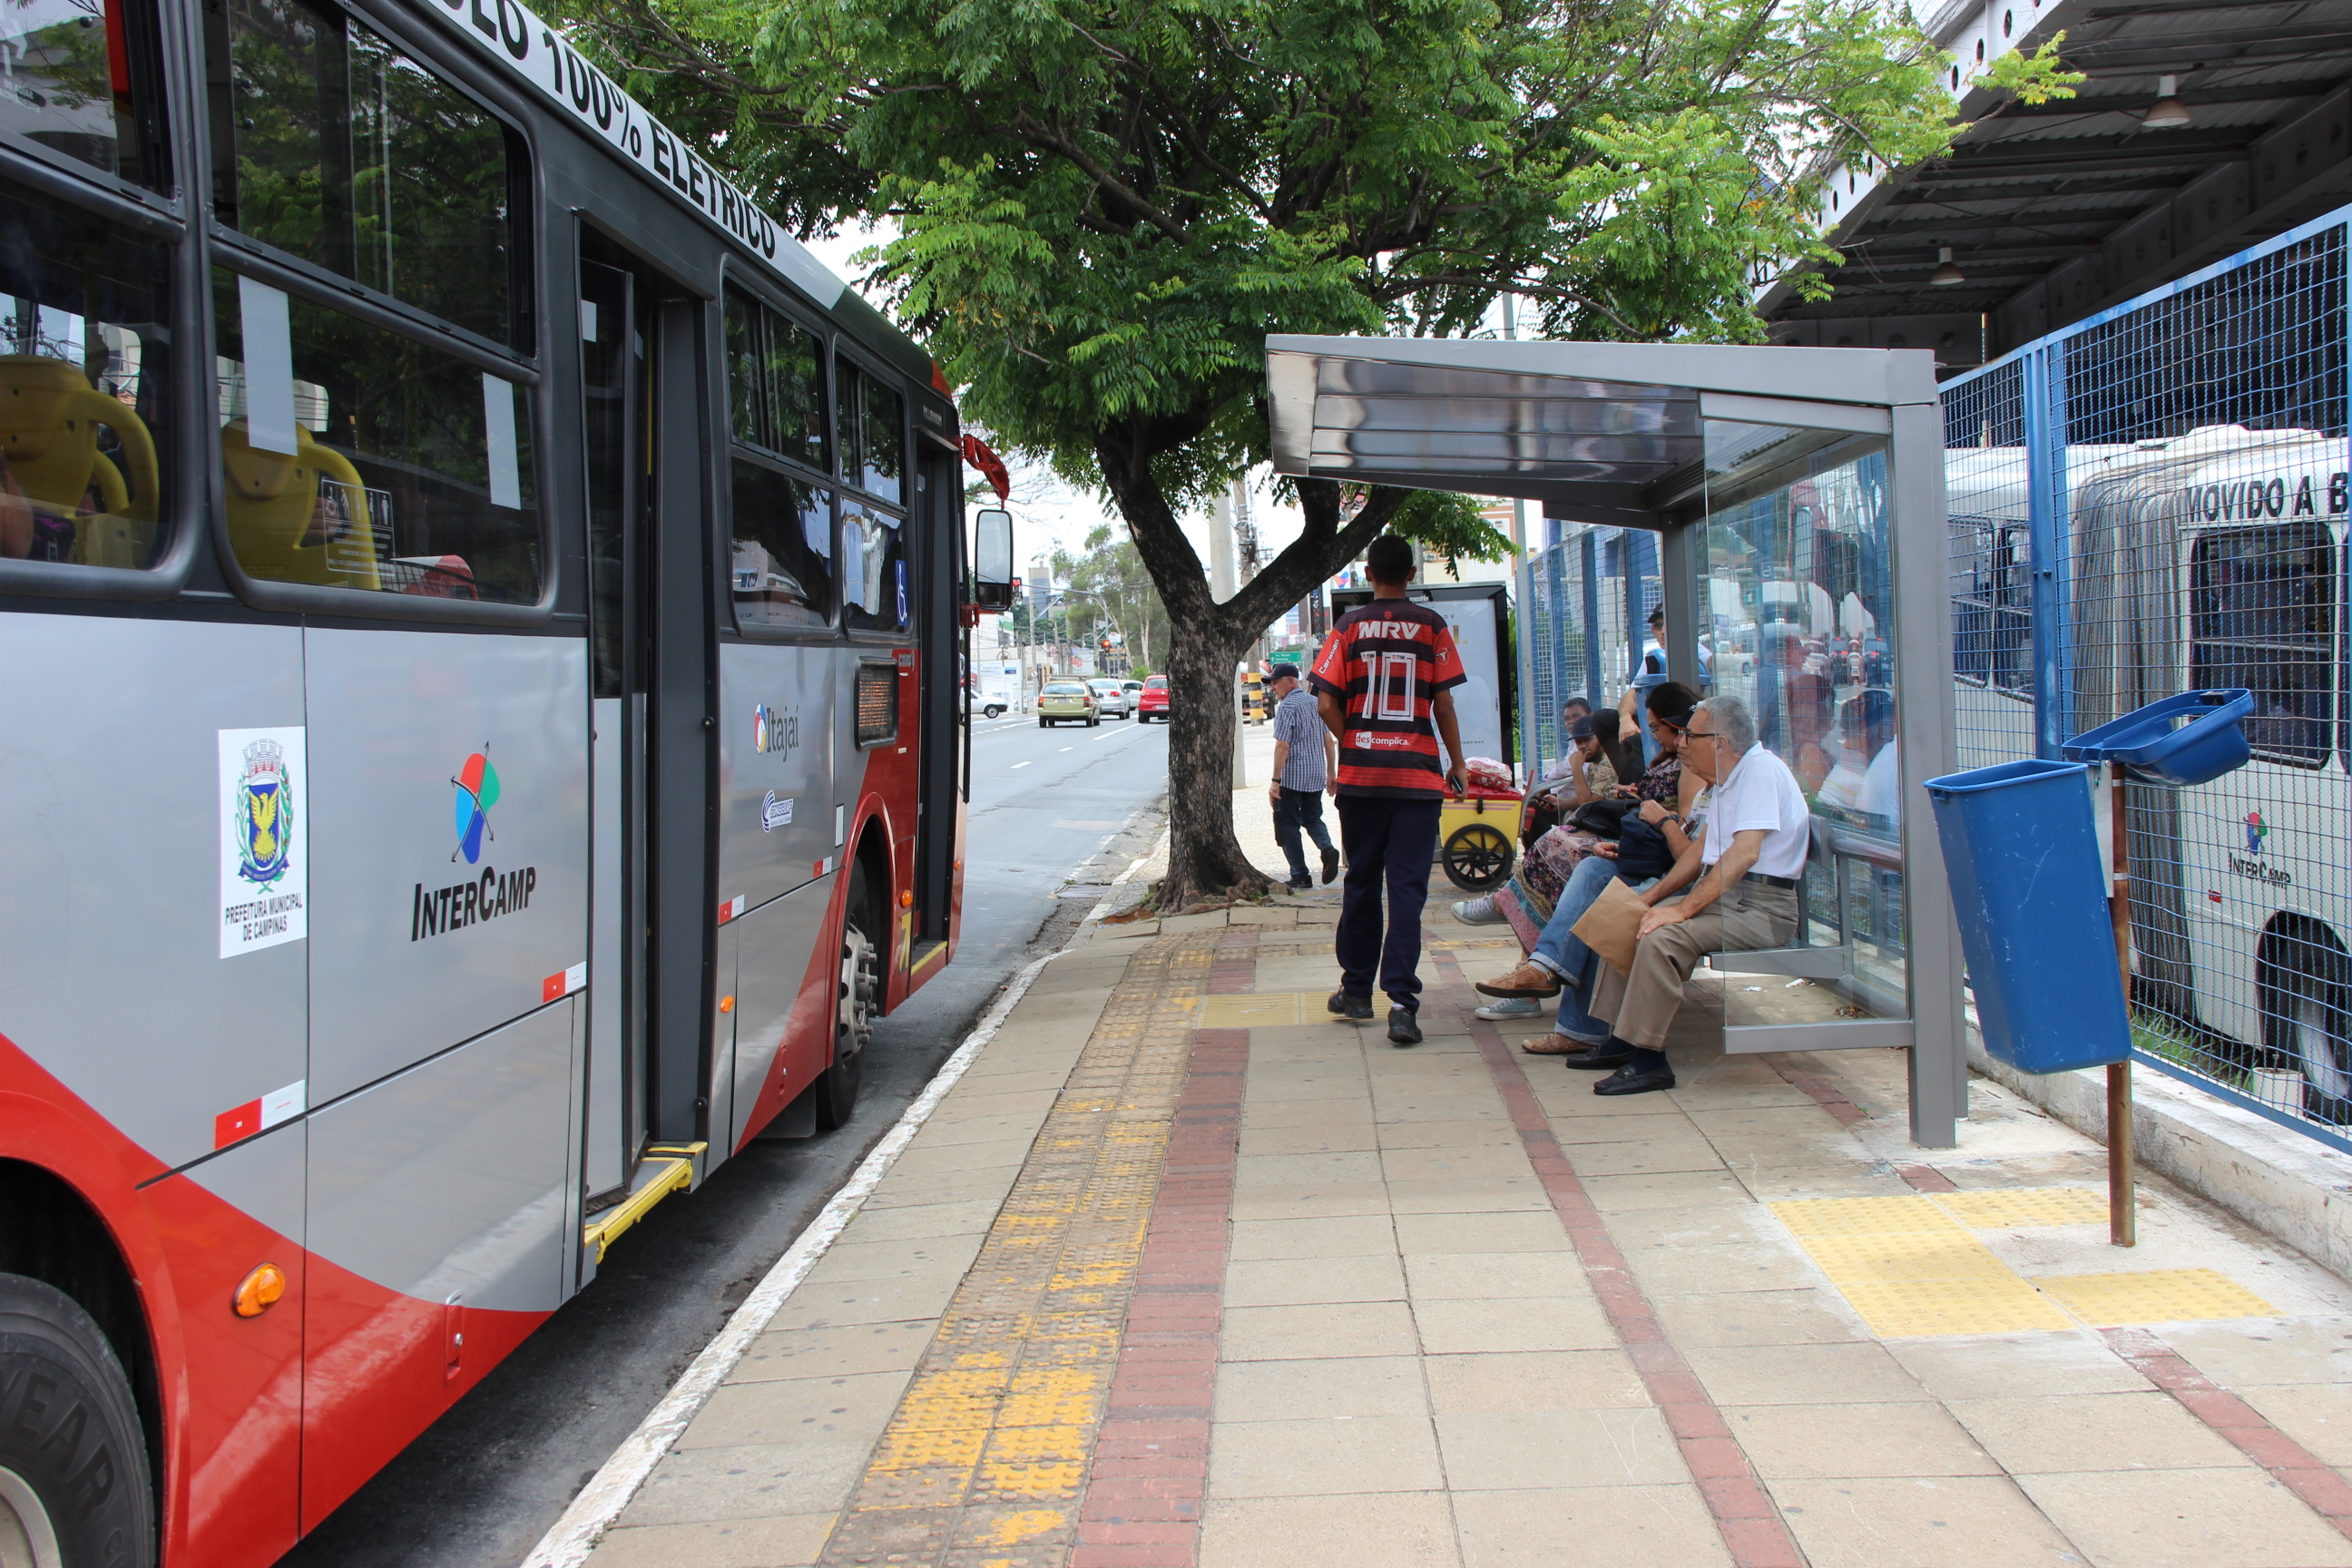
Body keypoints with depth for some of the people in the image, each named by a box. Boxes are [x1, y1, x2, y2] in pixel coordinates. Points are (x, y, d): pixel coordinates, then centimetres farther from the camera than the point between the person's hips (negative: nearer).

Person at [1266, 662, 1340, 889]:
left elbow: (1282, 746, -18)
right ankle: (1327, 849, -7)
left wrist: (1275, 780, -17)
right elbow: (1329, 742, 12)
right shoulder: (1316, 703, 10)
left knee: (1288, 825, 4)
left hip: (1292, 777, -7)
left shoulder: (1287, 706, -12)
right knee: (1312, 818, 20)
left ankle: (1300, 875, 2)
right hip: (1316, 775, 7)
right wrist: (1331, 773, 18)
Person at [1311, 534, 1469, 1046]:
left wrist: (1355, 744, 12)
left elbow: (1326, 703, -4)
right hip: (1419, 774, -1)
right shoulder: (1431, 626, 0)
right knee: (1407, 888, -2)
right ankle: (1402, 1004, -10)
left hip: (1360, 774, 1)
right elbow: (1444, 704, -1)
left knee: (1361, 883, 14)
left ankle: (1357, 989, 25)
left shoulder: (1349, 627, 1)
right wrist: (1457, 764, 10)